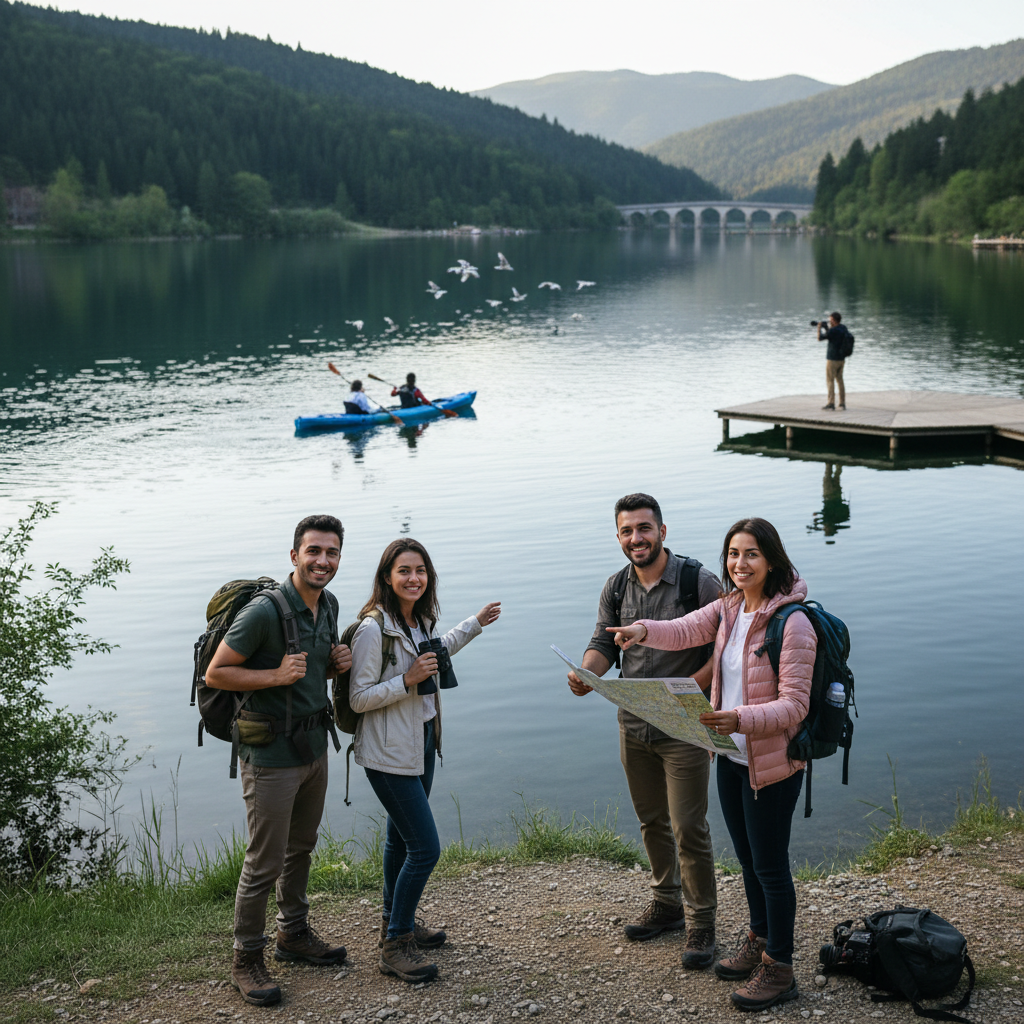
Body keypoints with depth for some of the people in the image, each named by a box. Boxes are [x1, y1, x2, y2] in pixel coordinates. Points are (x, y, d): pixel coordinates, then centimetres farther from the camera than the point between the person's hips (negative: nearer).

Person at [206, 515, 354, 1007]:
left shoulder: (328, 606, 4)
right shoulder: (264, 611, -22)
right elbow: (215, 673, -16)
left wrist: (337, 663, -2)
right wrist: (275, 676, -26)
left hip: (314, 745, 8)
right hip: (271, 753, -8)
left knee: (301, 847, 22)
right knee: (264, 863, 0)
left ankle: (294, 934, 39)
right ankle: (246, 958, 17)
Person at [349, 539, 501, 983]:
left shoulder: (420, 620, 4)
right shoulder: (373, 629, -22)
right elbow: (359, 698, -20)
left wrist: (476, 623, 26)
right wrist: (407, 681, -28)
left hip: (421, 743, 9)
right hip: (390, 753, -8)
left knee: (402, 837, 21)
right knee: (425, 849, -9)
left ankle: (395, 921, 38)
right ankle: (395, 945, 5)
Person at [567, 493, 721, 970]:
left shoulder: (699, 582, -13)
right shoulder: (616, 588, 5)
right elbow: (604, 642, 8)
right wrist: (586, 672, -14)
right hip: (633, 726, 6)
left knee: (688, 827, -4)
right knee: (652, 821, 18)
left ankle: (702, 922, 11)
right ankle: (666, 903, 36)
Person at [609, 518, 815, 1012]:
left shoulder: (793, 623, -22)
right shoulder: (730, 606, 3)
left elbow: (794, 705, -24)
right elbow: (686, 629, -3)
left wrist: (740, 719, -39)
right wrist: (645, 630, -24)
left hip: (772, 764, -8)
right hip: (731, 755, 8)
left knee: (770, 866, 5)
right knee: (747, 858, 22)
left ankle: (779, 968, 20)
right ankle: (759, 942, 41)